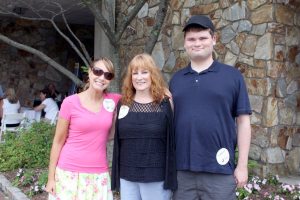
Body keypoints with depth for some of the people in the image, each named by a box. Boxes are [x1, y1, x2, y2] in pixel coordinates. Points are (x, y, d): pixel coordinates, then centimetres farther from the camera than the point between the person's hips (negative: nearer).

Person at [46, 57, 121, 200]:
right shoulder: (70, 102, -7)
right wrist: (51, 177, -2)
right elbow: (58, 141, -2)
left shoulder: (113, 100, 0)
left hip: (99, 175, 2)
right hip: (69, 173, -2)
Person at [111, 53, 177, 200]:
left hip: (156, 177, -3)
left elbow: (172, 141, -3)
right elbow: (117, 140, 10)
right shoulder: (123, 104, 5)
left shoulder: (165, 104, -4)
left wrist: (170, 176, -5)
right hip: (127, 177, 3)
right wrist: (116, 176, 8)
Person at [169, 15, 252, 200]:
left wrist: (242, 165, -4)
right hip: (182, 170, 3)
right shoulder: (176, 79, 9)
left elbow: (243, 121, -1)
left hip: (220, 170, -2)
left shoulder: (233, 76, 0)